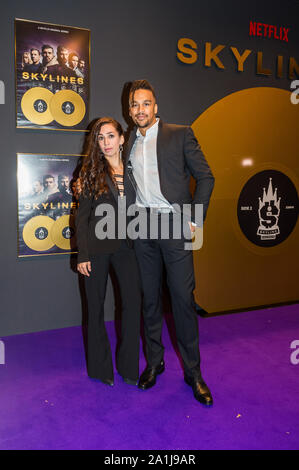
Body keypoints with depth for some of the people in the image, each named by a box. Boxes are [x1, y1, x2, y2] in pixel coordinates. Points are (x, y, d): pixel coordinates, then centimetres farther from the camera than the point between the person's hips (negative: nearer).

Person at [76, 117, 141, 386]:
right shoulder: (92, 172, 3)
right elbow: (82, 215, 0)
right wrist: (83, 254, -6)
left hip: (126, 245, 2)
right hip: (97, 245, -2)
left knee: (133, 302, -2)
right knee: (96, 306, 6)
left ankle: (129, 368, 15)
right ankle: (100, 368, 22)